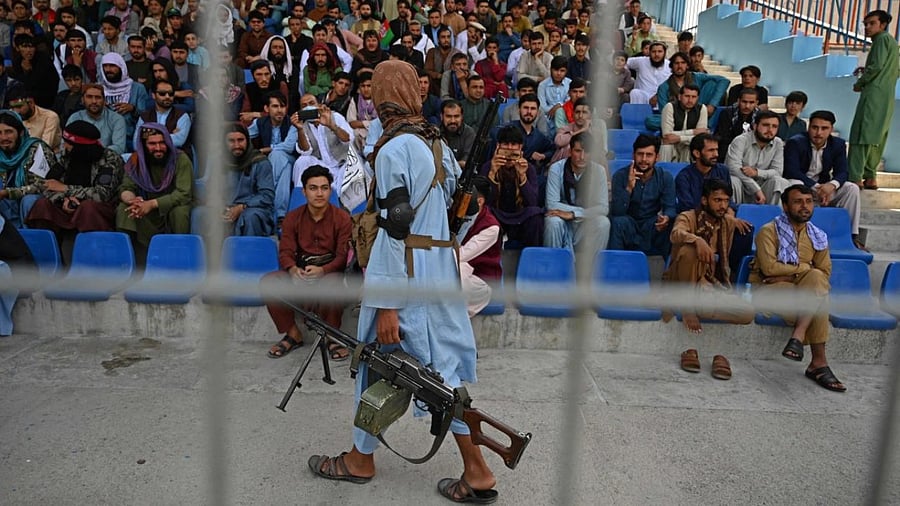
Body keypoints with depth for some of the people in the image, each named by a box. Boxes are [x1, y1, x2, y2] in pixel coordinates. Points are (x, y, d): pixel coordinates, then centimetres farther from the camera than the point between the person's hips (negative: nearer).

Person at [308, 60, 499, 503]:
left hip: (405, 280, -7)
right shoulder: (436, 143, 9)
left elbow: (396, 230, -19)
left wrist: (387, 304, -18)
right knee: (442, 368, 13)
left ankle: (361, 460, 30)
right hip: (441, 277, 8)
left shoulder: (393, 150, -15)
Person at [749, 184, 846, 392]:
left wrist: (789, 275, -11)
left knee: (816, 280, -32)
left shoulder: (818, 236, 11)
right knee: (818, 303, -29)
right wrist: (805, 268, -9)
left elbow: (824, 273, 5)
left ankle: (798, 335, -35)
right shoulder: (769, 231, -5)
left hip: (803, 289, 4)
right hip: (769, 288, -4)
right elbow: (769, 267, -17)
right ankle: (819, 362, -26)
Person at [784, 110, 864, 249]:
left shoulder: (838, 144, 1)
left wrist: (832, 185, -29)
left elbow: (842, 172, -4)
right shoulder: (795, 143, -13)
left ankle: (852, 236, -13)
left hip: (823, 186, 4)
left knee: (852, 188, -16)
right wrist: (815, 187, -31)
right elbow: (792, 171, -22)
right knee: (795, 184, -37)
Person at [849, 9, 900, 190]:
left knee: (861, 134, -15)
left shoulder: (883, 38, -3)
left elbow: (877, 65, -14)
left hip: (874, 94, -10)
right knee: (876, 137, 10)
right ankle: (870, 178, 10)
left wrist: (859, 83, -2)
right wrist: (866, 71, 19)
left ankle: (856, 178, -22)